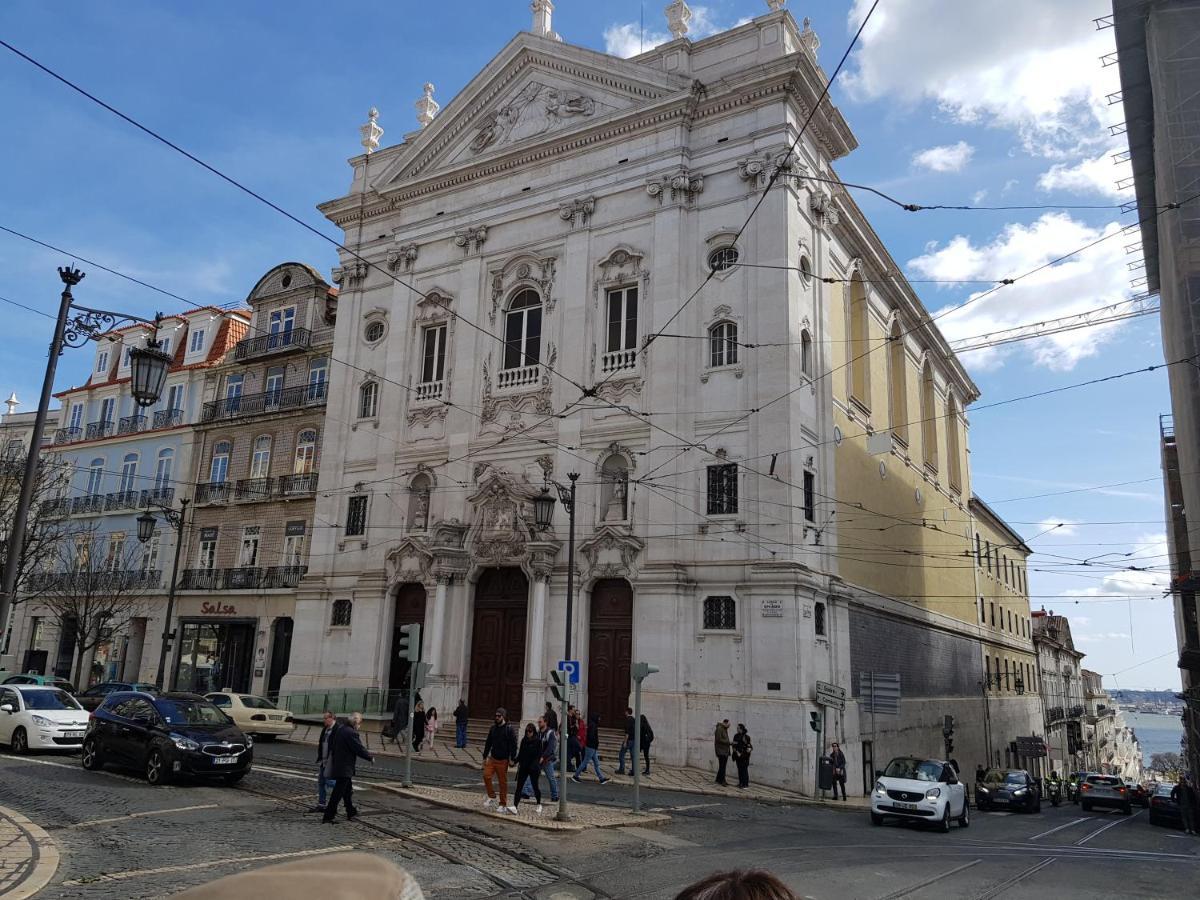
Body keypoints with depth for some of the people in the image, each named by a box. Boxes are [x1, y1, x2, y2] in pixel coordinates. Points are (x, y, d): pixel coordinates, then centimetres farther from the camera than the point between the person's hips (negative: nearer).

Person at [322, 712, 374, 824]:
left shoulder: (339, 728, 7)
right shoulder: (351, 733, -22)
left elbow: (331, 744, 16)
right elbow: (359, 748, -18)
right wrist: (370, 758, -4)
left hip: (337, 765, 10)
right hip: (344, 768, -10)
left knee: (348, 790, 20)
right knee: (338, 792, -2)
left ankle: (351, 813, 31)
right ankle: (329, 816, 2)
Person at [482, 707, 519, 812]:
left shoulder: (510, 729, -8)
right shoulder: (493, 728, 9)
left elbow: (514, 744, -10)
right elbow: (488, 743, 15)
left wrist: (512, 758, -15)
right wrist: (485, 757, 13)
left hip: (503, 760, -5)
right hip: (492, 758, 5)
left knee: (503, 782, 2)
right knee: (486, 776, -9)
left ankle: (503, 805, 12)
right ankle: (491, 797, 10)